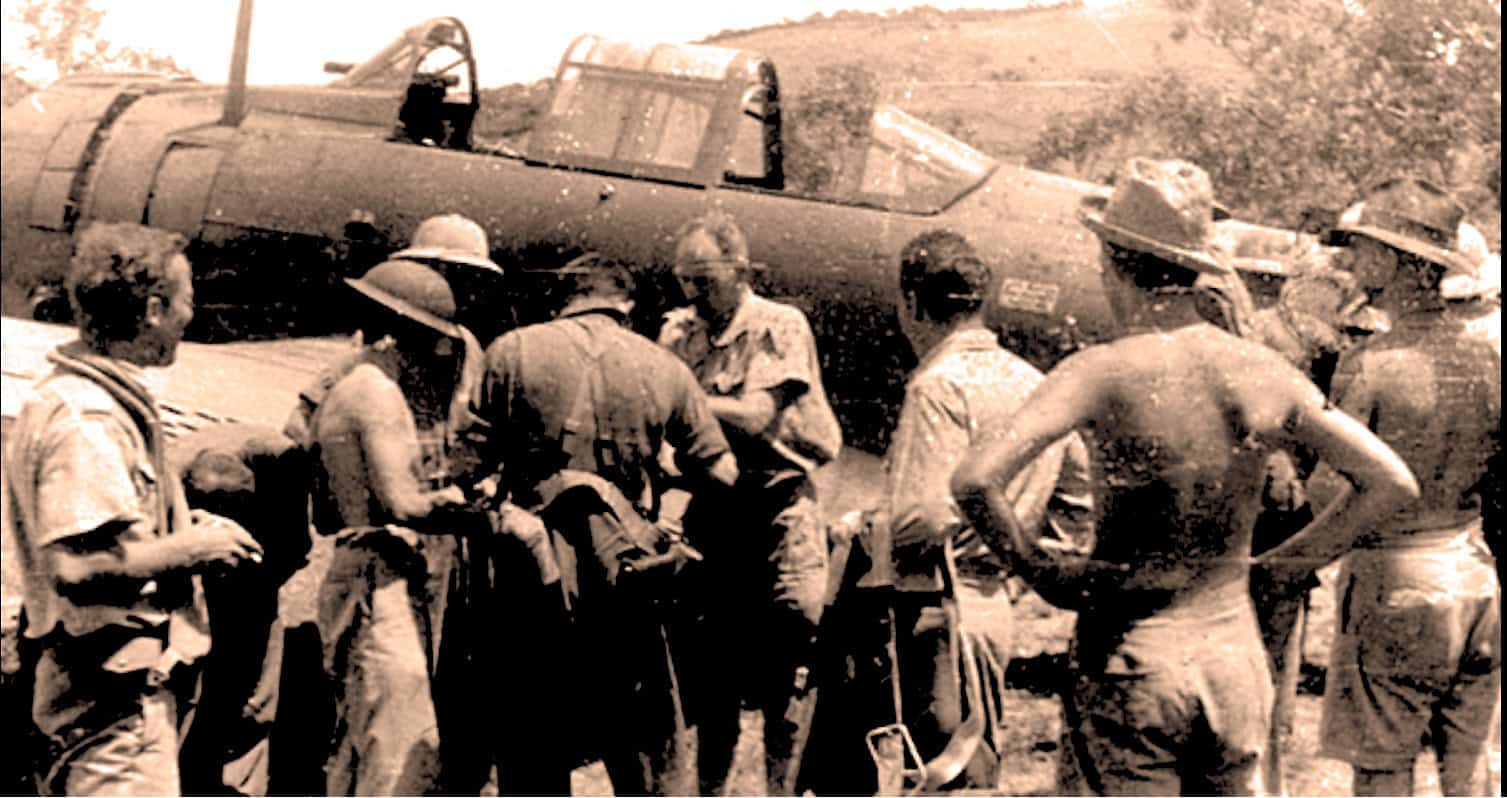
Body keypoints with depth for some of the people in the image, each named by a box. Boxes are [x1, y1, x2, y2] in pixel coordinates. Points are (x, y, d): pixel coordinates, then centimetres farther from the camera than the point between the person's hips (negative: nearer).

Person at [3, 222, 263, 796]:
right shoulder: (85, 421, -21)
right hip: (117, 697, -11)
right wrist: (192, 547, -18)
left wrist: (187, 528, 10)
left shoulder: (78, 395, 13)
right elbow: (77, 568, -30)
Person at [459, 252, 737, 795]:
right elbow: (719, 474, 6)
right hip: (625, 575, 1)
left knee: (533, 750, 9)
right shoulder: (666, 369, 3)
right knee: (645, 750, 12)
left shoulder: (514, 350, -1)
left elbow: (473, 457, -3)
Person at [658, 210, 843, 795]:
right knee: (709, 665, 8)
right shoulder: (679, 332, 8)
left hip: (776, 510, -4)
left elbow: (753, 417, -17)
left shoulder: (781, 327, -6)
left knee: (783, 668, -2)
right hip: (709, 511, 4)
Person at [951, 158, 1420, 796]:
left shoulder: (1105, 372, -14)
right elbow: (1392, 482, 4)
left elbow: (975, 480, -24)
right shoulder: (1266, 372, -2)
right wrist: (1289, 562, 10)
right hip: (1236, 654, 4)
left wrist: (1035, 567, -9)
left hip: (1132, 656, -4)